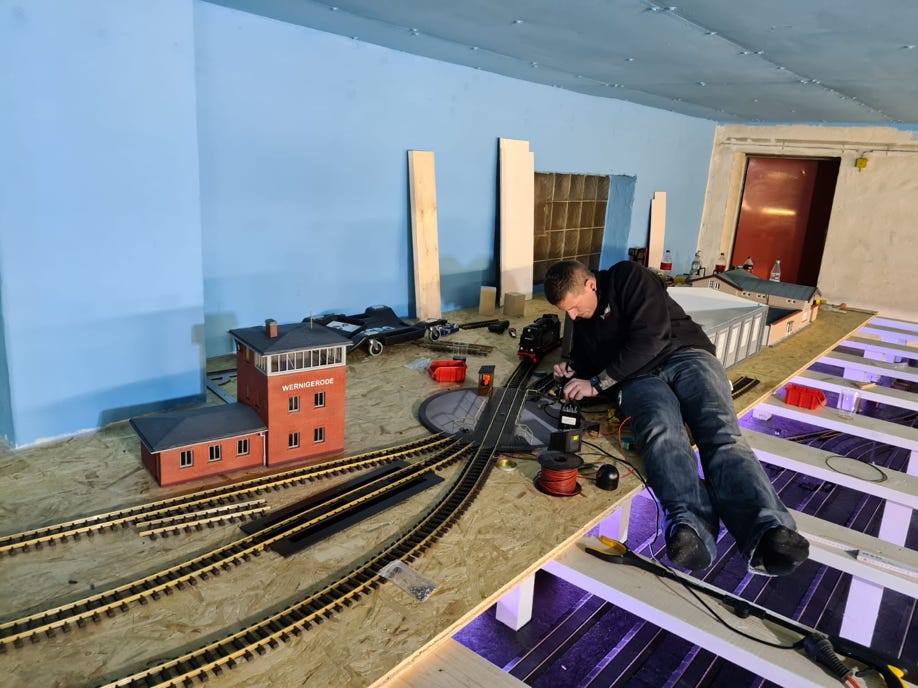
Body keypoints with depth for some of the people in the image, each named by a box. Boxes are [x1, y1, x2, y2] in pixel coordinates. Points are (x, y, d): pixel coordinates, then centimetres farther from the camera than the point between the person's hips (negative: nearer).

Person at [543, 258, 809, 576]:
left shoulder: (629, 277, -1)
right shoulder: (581, 322, 19)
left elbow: (649, 339, -12)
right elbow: (585, 360, 32)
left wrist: (597, 383, -11)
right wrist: (573, 371, 6)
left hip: (684, 356, -2)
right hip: (639, 378, 3)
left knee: (721, 433, -31)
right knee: (661, 430, -33)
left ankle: (767, 533, -53)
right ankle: (691, 527, -60)